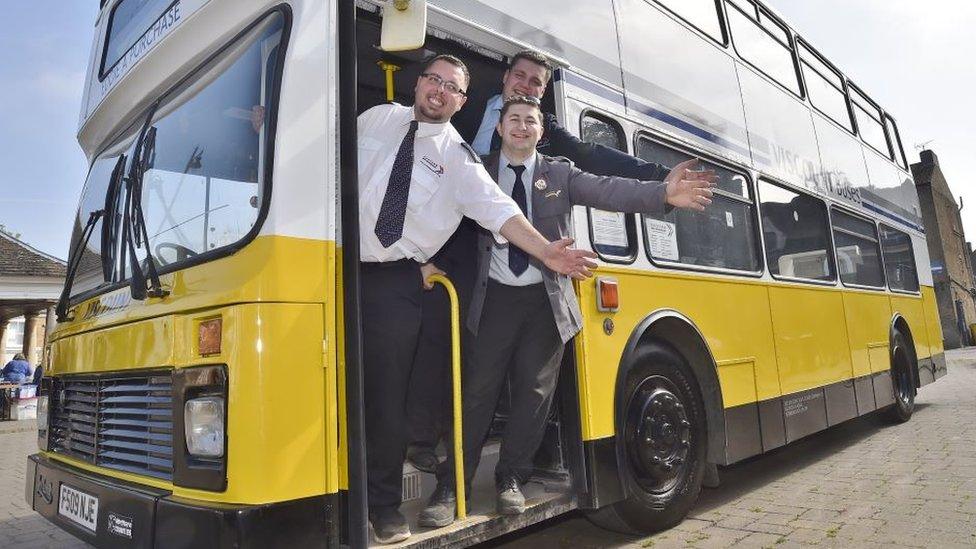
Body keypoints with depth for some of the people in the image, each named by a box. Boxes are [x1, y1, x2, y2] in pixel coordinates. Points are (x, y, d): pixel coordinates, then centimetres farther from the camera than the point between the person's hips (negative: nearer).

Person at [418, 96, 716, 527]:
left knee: (534, 390, 8)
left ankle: (511, 479, 25)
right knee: (477, 391, 1)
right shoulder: (480, 171, 6)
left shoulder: (561, 173, 6)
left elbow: (609, 191, -9)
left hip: (546, 299, 2)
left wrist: (663, 193, -26)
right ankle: (450, 487, 14)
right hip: (495, 296, -1)